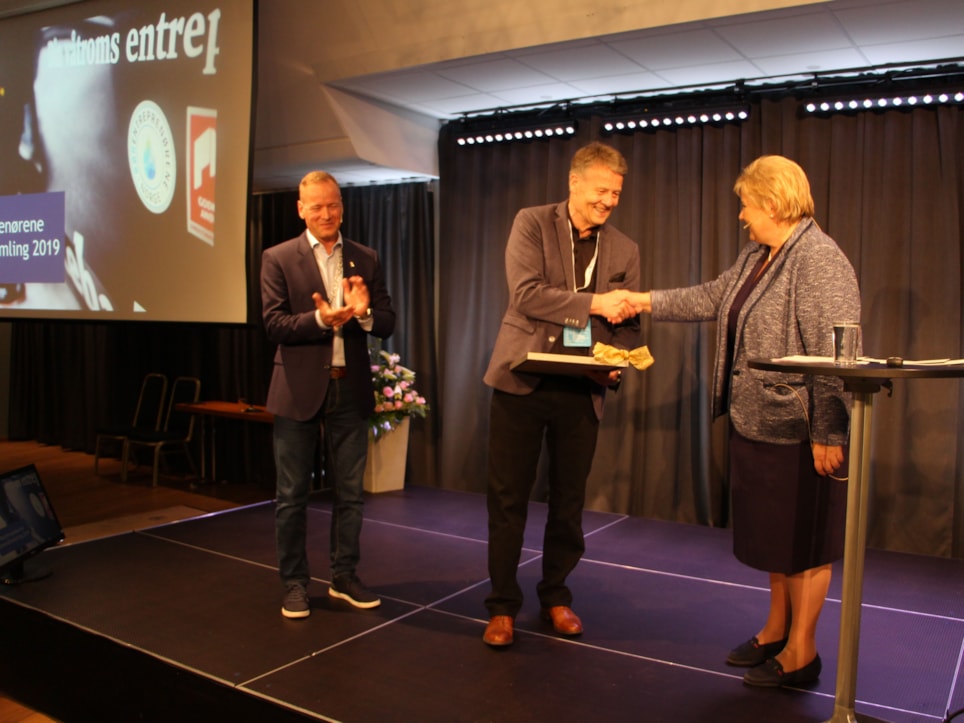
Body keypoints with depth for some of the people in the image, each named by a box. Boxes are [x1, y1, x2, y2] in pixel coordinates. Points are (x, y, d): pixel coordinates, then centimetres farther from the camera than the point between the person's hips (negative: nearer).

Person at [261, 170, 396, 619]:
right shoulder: (278, 259, -1)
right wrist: (322, 319, -25)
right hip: (299, 390, -3)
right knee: (292, 495, 6)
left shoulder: (366, 260, 7)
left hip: (350, 390, 3)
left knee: (349, 493, 12)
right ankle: (294, 582, 21)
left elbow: (387, 324, 2)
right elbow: (274, 325, -10)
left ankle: (344, 577, 26)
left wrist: (364, 313, -19)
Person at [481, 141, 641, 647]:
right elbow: (526, 293, -14)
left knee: (569, 500, 12)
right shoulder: (531, 224, -1)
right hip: (522, 380, -3)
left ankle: (556, 596, 30)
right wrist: (594, 302, -18)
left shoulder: (624, 250, 9)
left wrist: (617, 364, -10)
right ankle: (502, 605, 17)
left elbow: (627, 323, 10)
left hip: (582, 390, 3)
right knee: (508, 498, 3)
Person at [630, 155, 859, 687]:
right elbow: (713, 299, 22)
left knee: (804, 540, 4)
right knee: (773, 532, 18)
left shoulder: (820, 260, -18)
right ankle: (776, 629, 34)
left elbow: (833, 356, -23)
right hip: (758, 424, 9)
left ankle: (801, 653, 18)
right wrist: (647, 301, 18)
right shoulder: (754, 256, 11)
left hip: (800, 432, -9)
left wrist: (827, 433, -25)